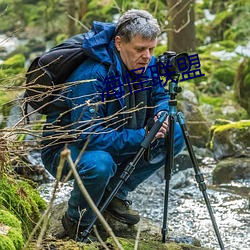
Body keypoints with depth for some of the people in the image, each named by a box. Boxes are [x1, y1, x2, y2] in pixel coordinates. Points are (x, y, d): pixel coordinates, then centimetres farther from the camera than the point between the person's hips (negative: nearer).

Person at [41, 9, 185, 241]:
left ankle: (115, 193, 6)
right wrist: (142, 137, -35)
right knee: (99, 164, -41)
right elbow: (89, 135, -35)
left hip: (115, 142, 8)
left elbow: (160, 96, 10)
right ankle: (77, 222, -9)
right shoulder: (91, 75, -32)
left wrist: (161, 114, -14)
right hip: (65, 148, -8)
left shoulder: (146, 64, -8)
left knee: (175, 135, -3)